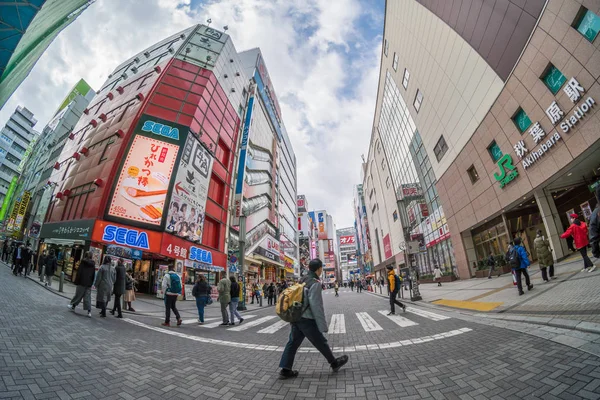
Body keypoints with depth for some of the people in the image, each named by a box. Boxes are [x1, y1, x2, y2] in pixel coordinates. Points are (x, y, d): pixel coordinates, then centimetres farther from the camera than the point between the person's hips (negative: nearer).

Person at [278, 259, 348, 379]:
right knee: (321, 342, 11)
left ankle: (285, 370, 17)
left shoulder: (302, 280, 7)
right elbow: (316, 305, -21)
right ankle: (334, 363, 29)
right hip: (307, 319, -7)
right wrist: (322, 324, -15)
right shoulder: (315, 283, -18)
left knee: (293, 342, 13)